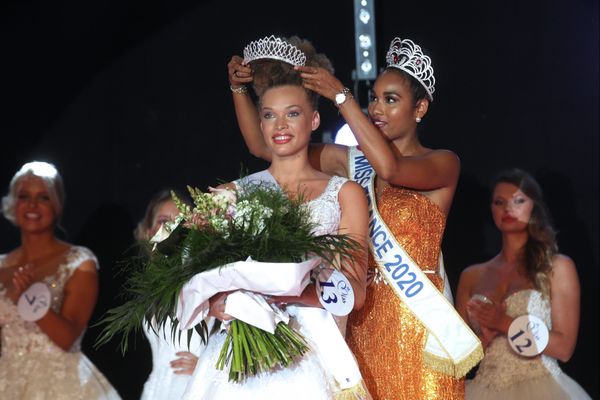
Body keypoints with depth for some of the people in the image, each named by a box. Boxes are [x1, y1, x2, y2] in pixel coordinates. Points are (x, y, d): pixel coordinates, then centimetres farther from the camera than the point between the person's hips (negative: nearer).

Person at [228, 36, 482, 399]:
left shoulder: (444, 164, -2)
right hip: (364, 317, 4)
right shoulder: (352, 161, 10)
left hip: (416, 318, -4)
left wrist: (340, 95, -22)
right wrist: (239, 88, -6)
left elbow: (390, 168, -24)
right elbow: (262, 146, 9)